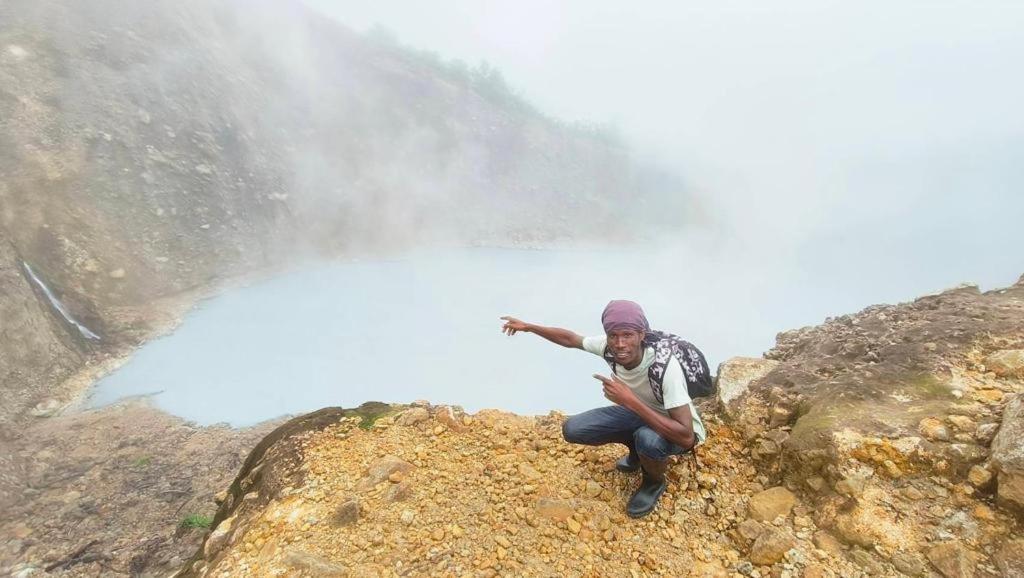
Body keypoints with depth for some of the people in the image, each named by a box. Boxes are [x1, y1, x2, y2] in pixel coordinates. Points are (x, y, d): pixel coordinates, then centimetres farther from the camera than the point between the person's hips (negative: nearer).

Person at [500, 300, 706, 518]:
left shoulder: (665, 367, -38)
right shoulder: (609, 346, -22)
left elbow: (686, 437, -40)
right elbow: (570, 338, -2)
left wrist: (629, 400, -43)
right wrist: (527, 326, 1)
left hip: (676, 430, -4)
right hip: (638, 412, 5)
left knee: (649, 440, -39)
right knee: (572, 429, -8)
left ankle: (655, 482, -2)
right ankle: (637, 449, 15)